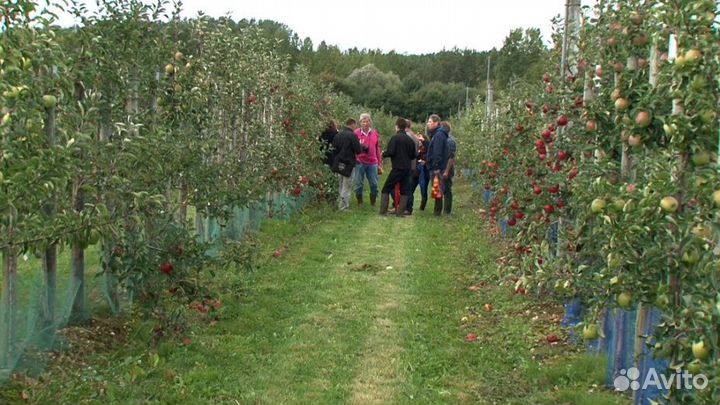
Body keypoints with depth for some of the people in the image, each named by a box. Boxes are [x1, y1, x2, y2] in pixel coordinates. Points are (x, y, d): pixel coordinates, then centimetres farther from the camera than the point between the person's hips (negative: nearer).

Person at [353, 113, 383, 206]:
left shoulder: (375, 134, 9)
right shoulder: (356, 133, -1)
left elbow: (378, 149, 13)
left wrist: (379, 164, 13)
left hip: (373, 163, 2)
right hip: (360, 162, -2)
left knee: (374, 184, 3)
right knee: (359, 184, 3)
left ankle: (373, 203, 16)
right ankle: (360, 203, 14)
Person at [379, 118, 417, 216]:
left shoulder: (395, 138, -10)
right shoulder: (410, 140, 7)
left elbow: (390, 152, -17)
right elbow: (414, 155, 10)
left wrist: (383, 154, 3)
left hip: (397, 168, -5)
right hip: (407, 168, 5)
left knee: (386, 188, 2)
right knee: (404, 190, 11)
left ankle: (383, 211, -3)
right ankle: (400, 211, 8)